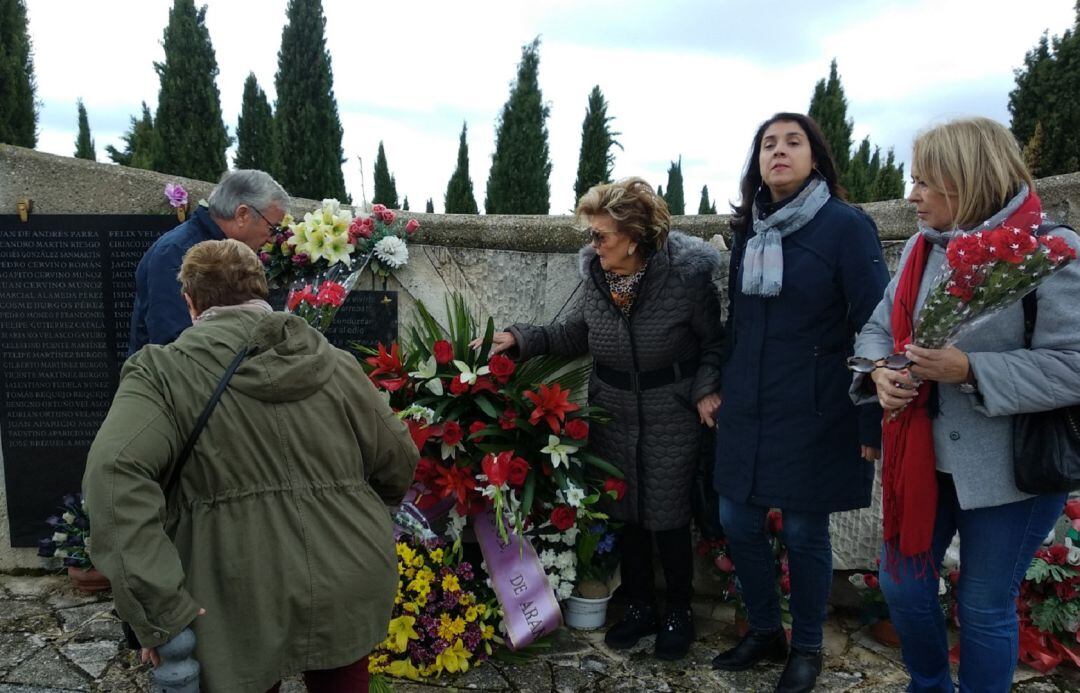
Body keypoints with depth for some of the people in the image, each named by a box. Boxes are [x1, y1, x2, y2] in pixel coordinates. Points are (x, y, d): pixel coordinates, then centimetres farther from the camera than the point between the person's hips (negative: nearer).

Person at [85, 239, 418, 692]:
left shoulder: (162, 371, -7)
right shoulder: (336, 365, 2)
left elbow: (115, 472, -22)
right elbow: (399, 461, 6)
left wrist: (160, 609, -21)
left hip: (245, 611, -3)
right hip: (352, 590, 3)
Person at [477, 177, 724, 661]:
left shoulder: (687, 275, -18)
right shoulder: (595, 275, -6)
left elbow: (712, 341, -4)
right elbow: (576, 334, 7)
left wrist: (706, 388, -16)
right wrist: (522, 339, -3)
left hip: (671, 417, -4)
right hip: (612, 412, 4)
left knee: (667, 517, 8)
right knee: (625, 513, 14)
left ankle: (679, 612, 32)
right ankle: (640, 607, 36)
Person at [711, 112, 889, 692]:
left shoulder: (846, 226, -9)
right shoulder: (748, 231, 8)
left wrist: (870, 423, -12)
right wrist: (726, 393, 17)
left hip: (814, 412, -5)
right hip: (747, 411, 6)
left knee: (804, 532, 6)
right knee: (737, 521, 10)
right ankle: (764, 632, 33)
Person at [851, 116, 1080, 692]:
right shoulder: (921, 249, 5)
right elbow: (879, 328, 10)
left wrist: (969, 371, -26)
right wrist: (881, 372, -10)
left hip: (1009, 471, -6)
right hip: (922, 458, 6)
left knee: (985, 607, 11)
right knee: (902, 586, 16)